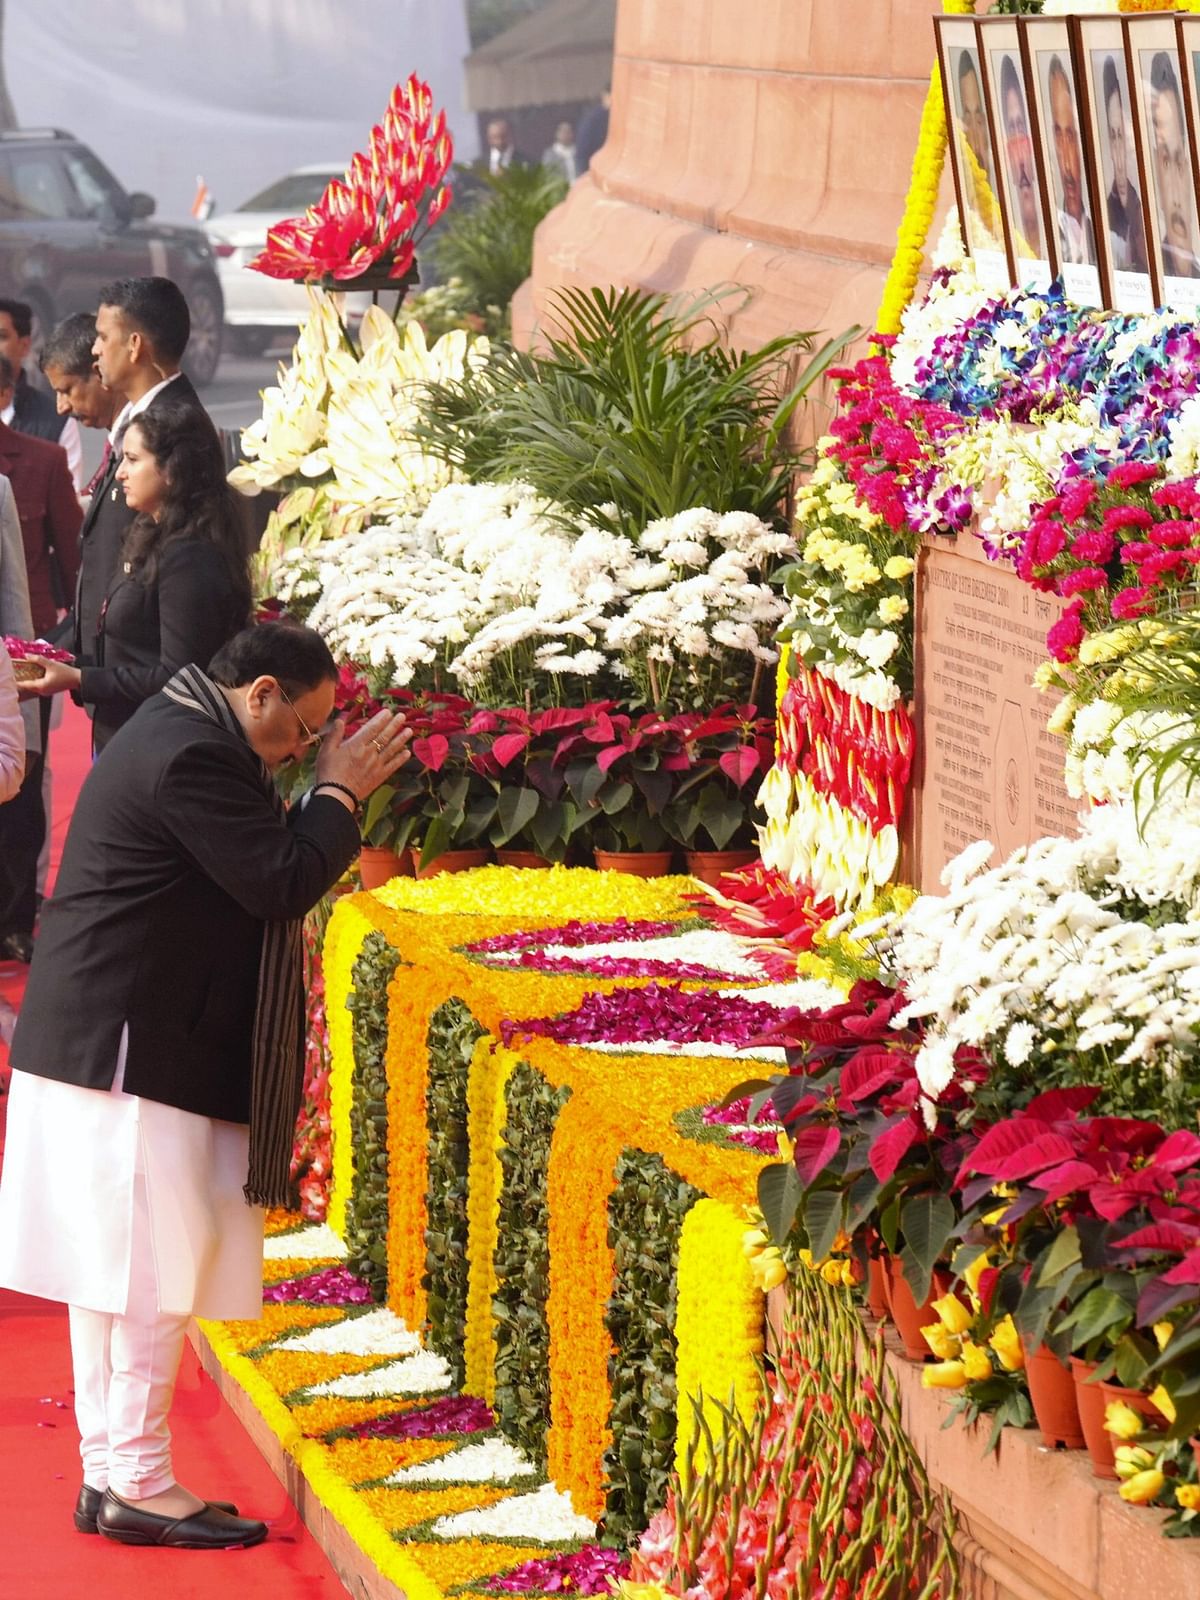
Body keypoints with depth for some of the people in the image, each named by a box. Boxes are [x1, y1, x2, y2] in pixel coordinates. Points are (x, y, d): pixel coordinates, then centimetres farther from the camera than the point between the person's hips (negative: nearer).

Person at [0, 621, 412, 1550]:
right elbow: (281, 883, -18)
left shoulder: (176, 736, 17)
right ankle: (139, 1487, -2)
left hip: (102, 1048, 11)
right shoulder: (194, 757, -18)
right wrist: (341, 794, -8)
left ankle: (109, 1473, 18)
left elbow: (252, 878, 20)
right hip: (131, 1055, -11)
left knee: (116, 1272, 13)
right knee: (155, 1272, -6)